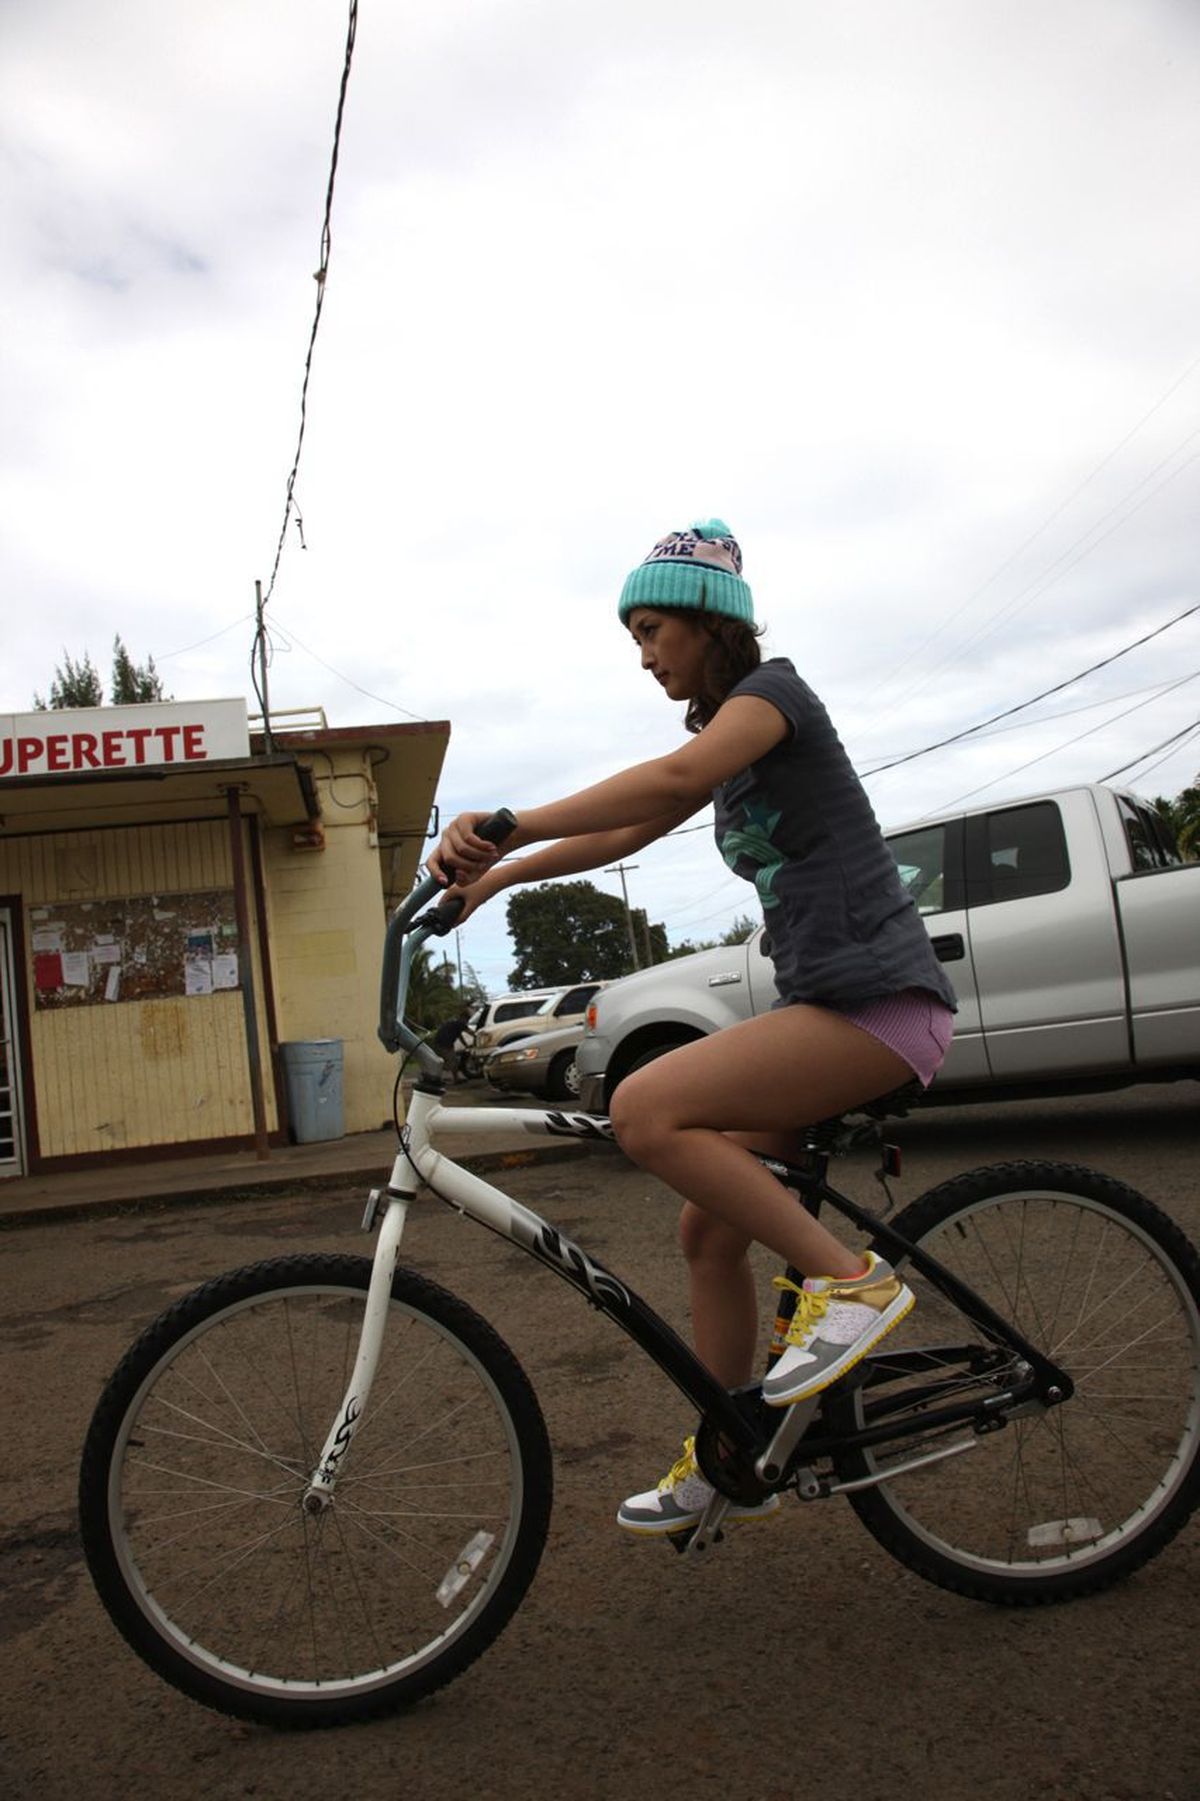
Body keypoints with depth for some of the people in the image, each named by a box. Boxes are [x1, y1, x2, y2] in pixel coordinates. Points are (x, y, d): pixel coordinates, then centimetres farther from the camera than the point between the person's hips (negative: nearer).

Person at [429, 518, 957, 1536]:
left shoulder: (772, 690, -7)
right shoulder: (725, 737, 22)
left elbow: (674, 778, -27)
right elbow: (625, 835, 23)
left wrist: (504, 826, -32)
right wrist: (497, 874, 12)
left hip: (880, 999, -9)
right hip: (822, 1002, 10)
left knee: (647, 1112, -24)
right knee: (710, 1228, 8)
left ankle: (849, 1278, -14)